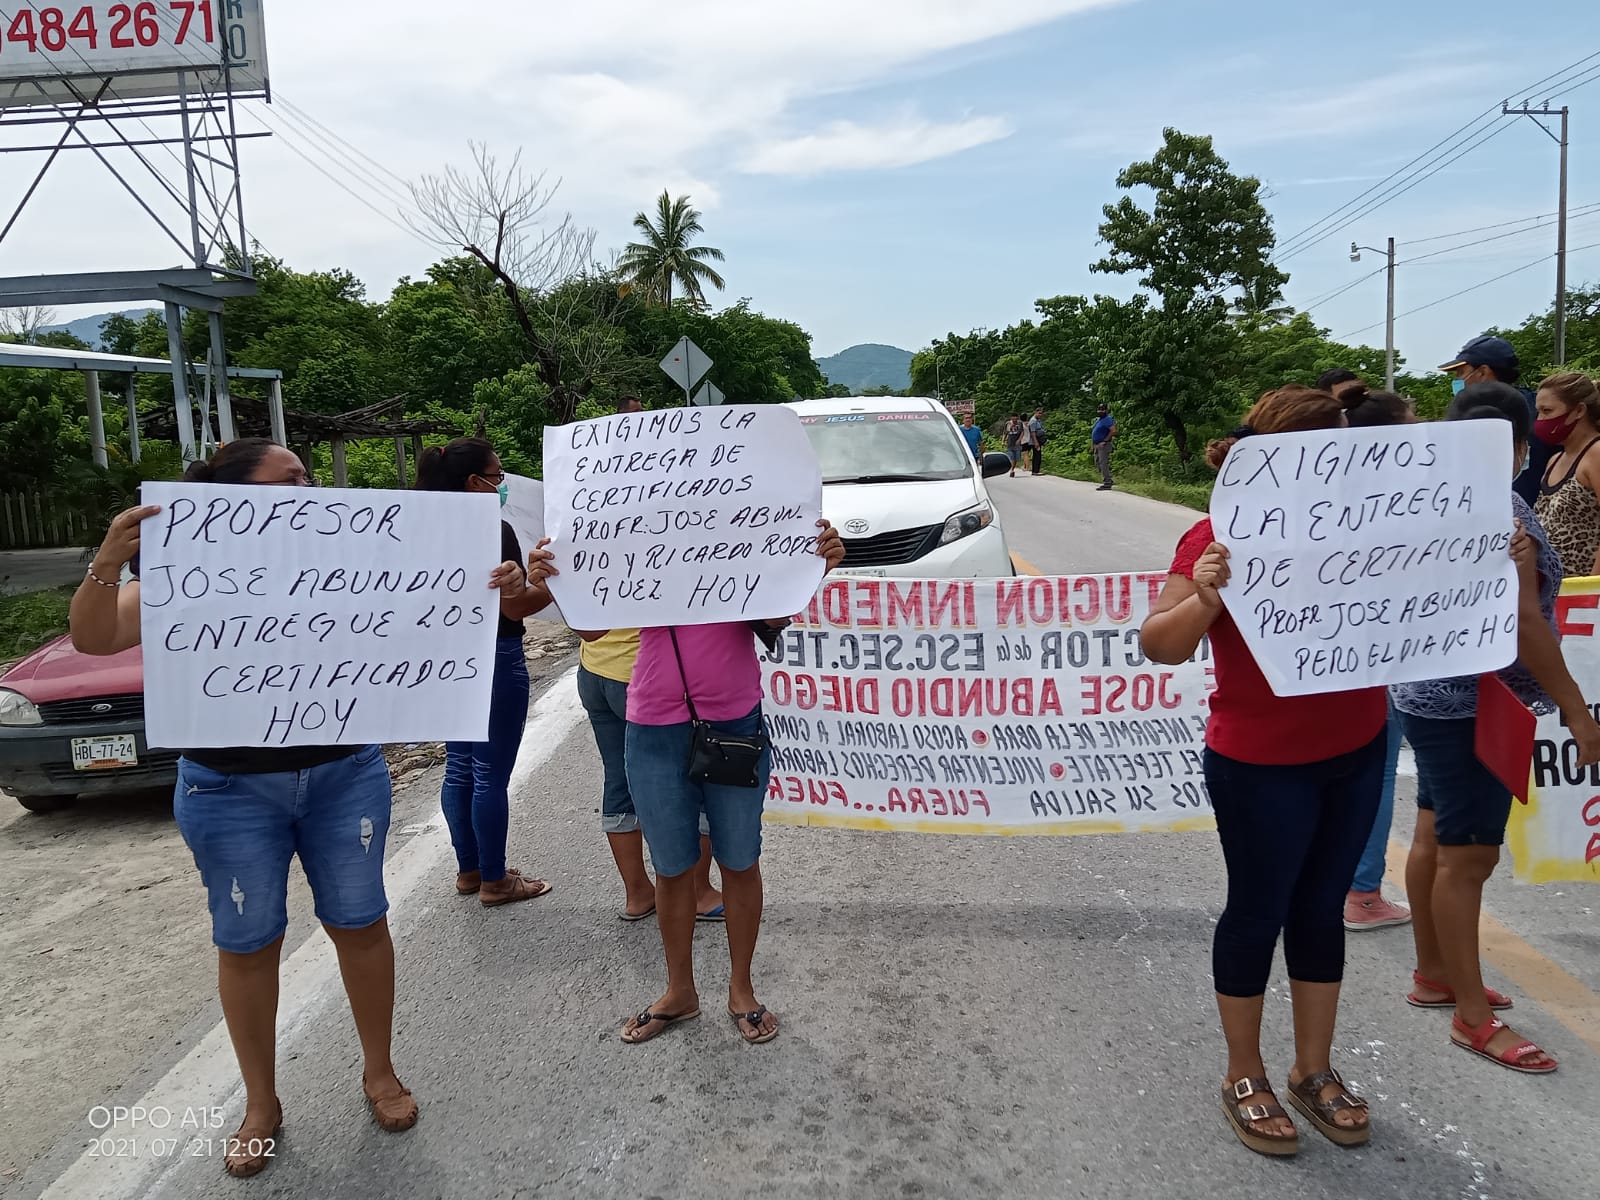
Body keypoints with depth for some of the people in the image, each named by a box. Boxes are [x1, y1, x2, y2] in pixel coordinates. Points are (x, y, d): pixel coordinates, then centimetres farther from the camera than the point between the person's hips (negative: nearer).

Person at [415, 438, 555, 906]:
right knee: (491, 775, 2)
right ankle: (494, 881, 13)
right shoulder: (494, 531, -17)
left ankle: (468, 870, 28)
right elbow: (516, 606, -19)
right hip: (493, 660, -8)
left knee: (459, 768, 16)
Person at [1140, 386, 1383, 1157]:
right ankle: (1243, 1077, 27)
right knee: (1259, 912, 8)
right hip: (1261, 767, -5)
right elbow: (1160, 647, -17)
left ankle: (1314, 1071, 33)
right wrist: (1204, 598, -36)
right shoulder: (1219, 536, -14)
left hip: (1357, 753, 5)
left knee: (1322, 909, 16)